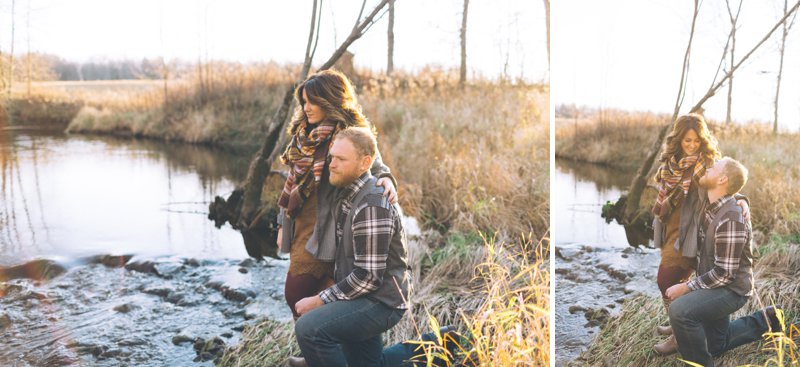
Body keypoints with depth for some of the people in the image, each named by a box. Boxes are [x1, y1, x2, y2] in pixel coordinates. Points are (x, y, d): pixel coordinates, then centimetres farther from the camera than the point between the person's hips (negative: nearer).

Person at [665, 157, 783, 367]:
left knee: (679, 310, -32)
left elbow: (725, 273, -27)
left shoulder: (730, 219, -28)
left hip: (731, 289, -9)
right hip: (713, 285, 9)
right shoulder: (711, 208, 0)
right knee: (716, 345, 24)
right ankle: (763, 321, 33)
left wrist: (686, 287, -21)